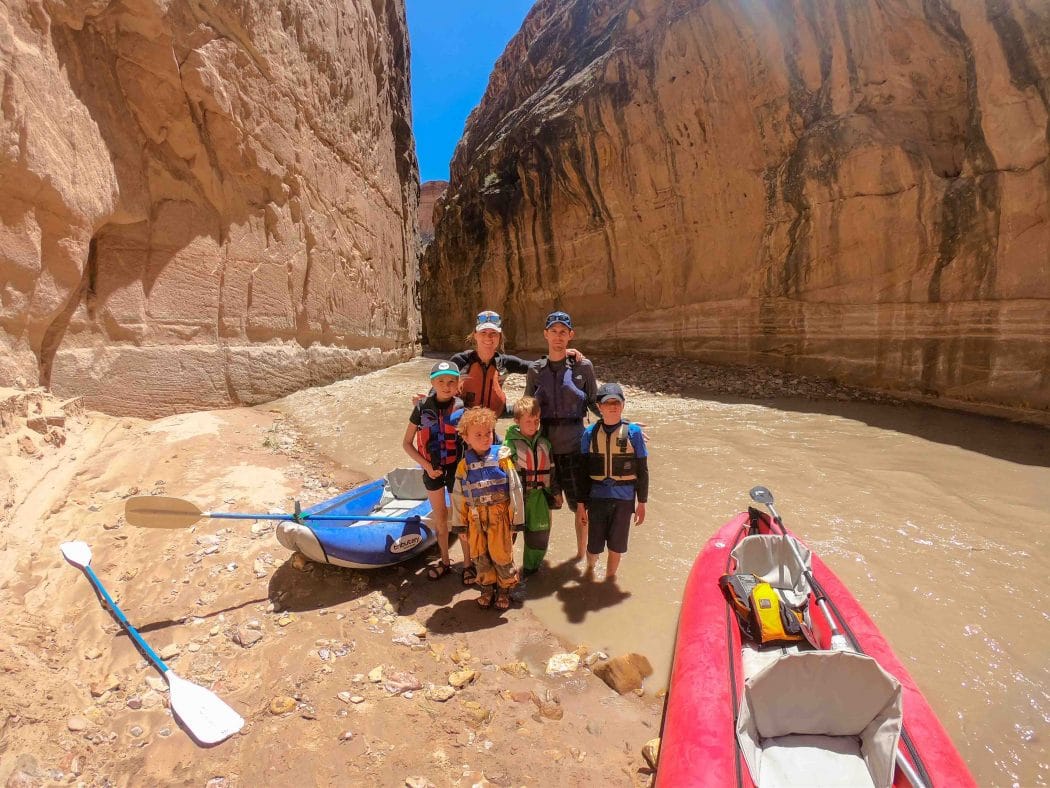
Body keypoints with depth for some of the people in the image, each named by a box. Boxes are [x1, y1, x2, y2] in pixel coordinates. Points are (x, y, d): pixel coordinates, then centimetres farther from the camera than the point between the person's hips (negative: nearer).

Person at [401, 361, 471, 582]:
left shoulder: (463, 408, -11)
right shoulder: (422, 407, -8)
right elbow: (407, 443, -2)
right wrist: (426, 465, -11)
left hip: (457, 469, -2)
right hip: (432, 470, 2)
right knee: (439, 517, 16)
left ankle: (468, 563, 26)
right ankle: (445, 561, 34)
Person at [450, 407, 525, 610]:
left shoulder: (502, 457, -10)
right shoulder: (464, 464, -1)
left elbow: (515, 488, -8)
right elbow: (458, 495, 6)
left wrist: (516, 517, -7)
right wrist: (459, 522, 7)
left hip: (499, 514, -3)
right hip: (475, 516, 3)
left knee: (501, 554, 6)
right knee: (480, 555, 14)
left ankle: (505, 588, 29)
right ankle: (487, 587, 36)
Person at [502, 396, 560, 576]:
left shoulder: (544, 443, 7)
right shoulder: (510, 443, -10)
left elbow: (551, 471, 14)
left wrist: (556, 493, 15)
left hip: (539, 497, 5)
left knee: (540, 534, 13)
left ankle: (532, 567, 35)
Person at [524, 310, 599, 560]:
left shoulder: (583, 366, 0)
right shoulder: (535, 370, 6)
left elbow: (594, 403, 3)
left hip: (574, 447, -2)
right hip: (544, 447, 2)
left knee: (581, 505, 6)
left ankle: (581, 554, 27)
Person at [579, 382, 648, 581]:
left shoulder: (633, 432, -5)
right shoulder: (590, 433, -3)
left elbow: (642, 470, 0)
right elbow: (583, 470, 2)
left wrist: (642, 502, 1)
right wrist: (582, 502, 3)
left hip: (624, 498, 0)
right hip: (597, 496, 1)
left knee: (616, 545, 11)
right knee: (595, 545, 8)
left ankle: (609, 579, 37)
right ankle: (590, 567, 42)